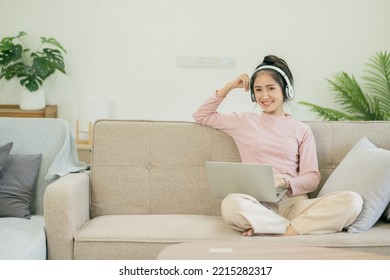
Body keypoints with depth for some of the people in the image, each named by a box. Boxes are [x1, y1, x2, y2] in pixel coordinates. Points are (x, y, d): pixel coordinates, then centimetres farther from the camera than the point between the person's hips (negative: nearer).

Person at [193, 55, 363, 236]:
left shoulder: (301, 130, 16)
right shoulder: (245, 121, 18)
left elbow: (312, 178, 9)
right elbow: (201, 116, 23)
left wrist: (285, 181, -12)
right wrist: (229, 87, 16)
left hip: (294, 202, 1)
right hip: (259, 204, -1)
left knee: (353, 200, -26)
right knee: (231, 204, -39)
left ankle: (287, 232, -26)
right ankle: (298, 227, -26)